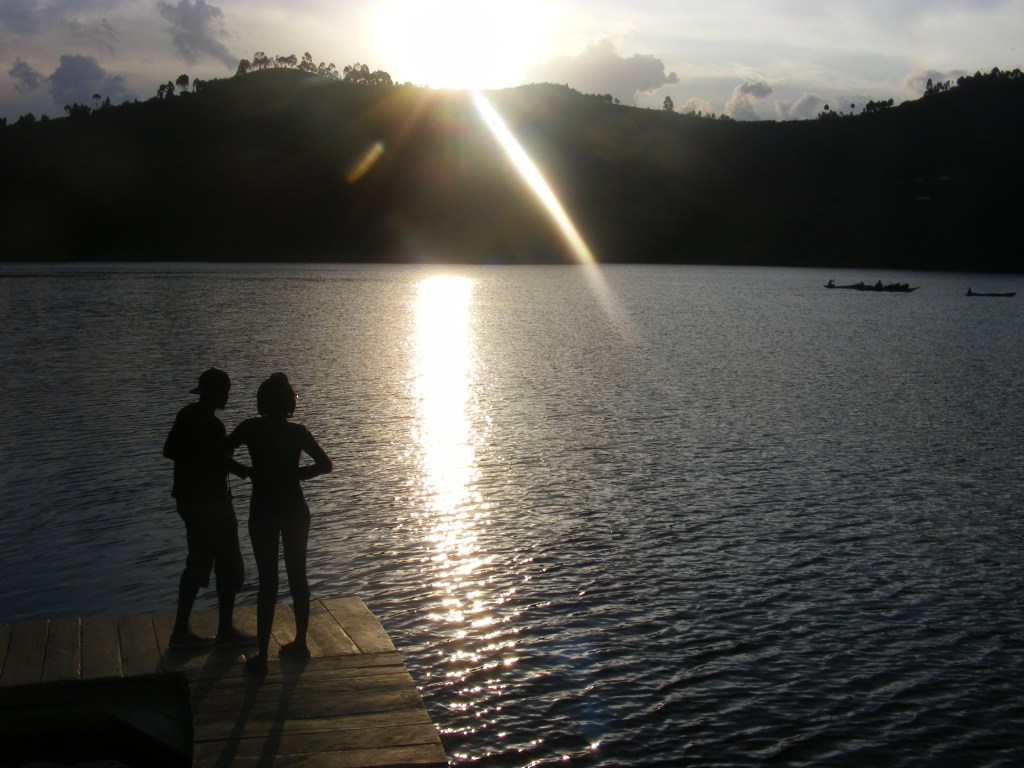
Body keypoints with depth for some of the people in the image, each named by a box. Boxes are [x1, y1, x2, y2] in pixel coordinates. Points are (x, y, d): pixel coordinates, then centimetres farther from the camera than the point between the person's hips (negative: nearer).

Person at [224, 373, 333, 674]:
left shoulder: (251, 429, -7)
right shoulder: (297, 432, -4)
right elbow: (325, 464, -2)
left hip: (263, 511, -2)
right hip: (295, 510, 2)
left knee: (267, 581, 0)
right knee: (298, 576, 14)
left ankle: (262, 656, 1)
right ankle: (300, 643, 24)